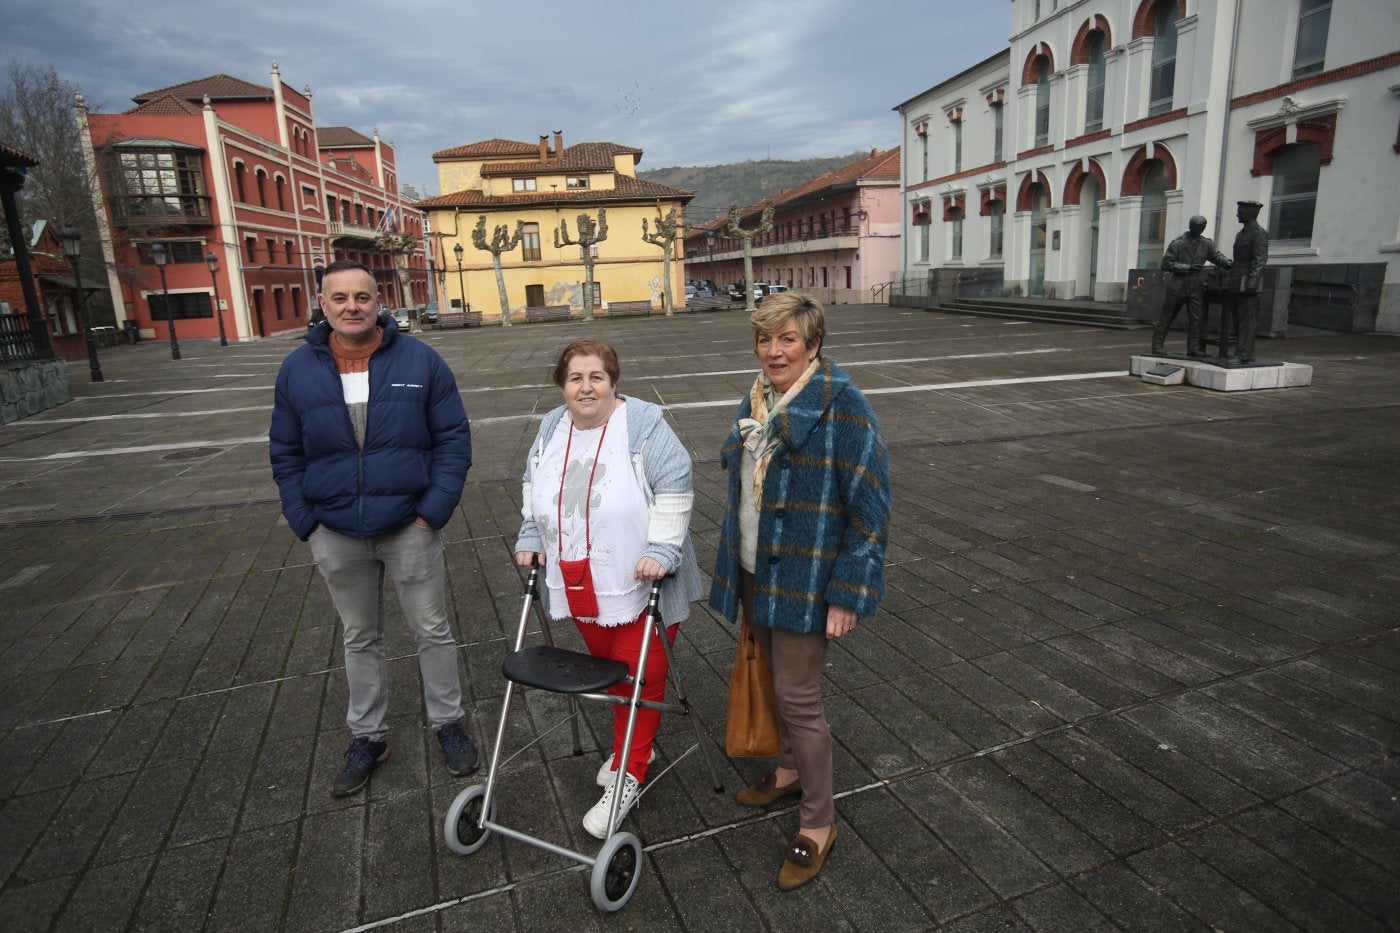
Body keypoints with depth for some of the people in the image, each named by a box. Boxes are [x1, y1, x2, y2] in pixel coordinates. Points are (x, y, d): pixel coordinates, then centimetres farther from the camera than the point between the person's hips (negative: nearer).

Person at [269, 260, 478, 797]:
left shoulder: (419, 361, -6)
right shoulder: (297, 370, 0)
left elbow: (453, 438, -4)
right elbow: (286, 454, 7)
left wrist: (435, 509, -11)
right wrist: (305, 522, -2)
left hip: (410, 529, -2)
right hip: (337, 537, 2)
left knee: (432, 632, 11)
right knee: (359, 640, 18)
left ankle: (448, 723, 31)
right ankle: (367, 737, 35)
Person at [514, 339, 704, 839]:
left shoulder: (644, 425, -14)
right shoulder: (551, 429, 4)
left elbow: (674, 488, -17)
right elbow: (534, 485, 17)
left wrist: (661, 550, -22)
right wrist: (531, 536, 12)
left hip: (640, 584, -5)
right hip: (582, 588, 6)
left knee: (641, 674, 2)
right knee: (608, 668, 18)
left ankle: (629, 774, 17)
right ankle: (633, 743, 40)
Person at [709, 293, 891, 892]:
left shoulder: (842, 405, -16)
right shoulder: (756, 401, 7)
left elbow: (870, 504, -17)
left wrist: (848, 593, -19)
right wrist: (735, 566, 18)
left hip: (805, 579, -7)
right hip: (756, 573, 7)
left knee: (798, 696, 1)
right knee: (775, 681, 21)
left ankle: (818, 823, 21)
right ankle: (791, 768, 46)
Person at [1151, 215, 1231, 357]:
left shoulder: (1206, 244, 8)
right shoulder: (1177, 243, -5)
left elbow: (1217, 256, 18)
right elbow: (1166, 264, -10)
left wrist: (1228, 263, -2)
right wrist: (1188, 268, -17)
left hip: (1196, 289, 4)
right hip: (1176, 288, -4)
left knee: (1197, 319, -2)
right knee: (1166, 318, 2)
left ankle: (1194, 348, 2)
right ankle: (1157, 347, 8)